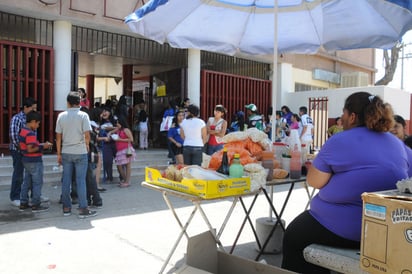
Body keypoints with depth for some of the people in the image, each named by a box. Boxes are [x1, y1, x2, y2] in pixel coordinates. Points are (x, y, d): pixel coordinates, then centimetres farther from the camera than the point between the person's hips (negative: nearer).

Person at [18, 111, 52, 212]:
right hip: (34, 162, -10)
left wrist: (41, 144, 10)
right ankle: (36, 205, 5)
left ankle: (23, 203, 23)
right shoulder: (31, 133, -21)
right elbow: (30, 149, -26)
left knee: (26, 182, 16)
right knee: (37, 183, 0)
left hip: (26, 160, 10)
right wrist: (43, 147, -17)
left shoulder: (23, 131, 10)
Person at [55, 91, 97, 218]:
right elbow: (87, 135, -14)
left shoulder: (61, 116, 2)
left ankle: (66, 208, 16)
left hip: (66, 152, 3)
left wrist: (59, 154, 11)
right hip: (80, 152, -3)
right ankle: (83, 209, 3)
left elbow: (58, 136, 3)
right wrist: (86, 145, 7)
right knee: (81, 181, 0)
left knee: (66, 180, 9)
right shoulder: (83, 115, -7)